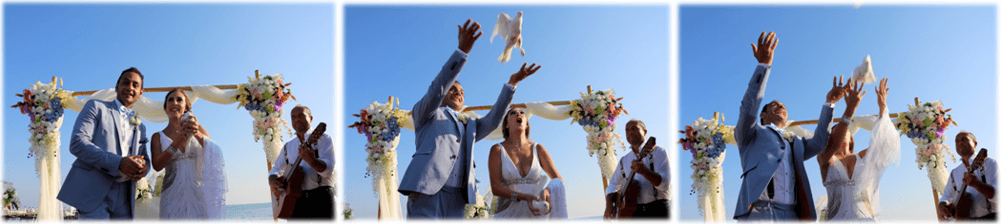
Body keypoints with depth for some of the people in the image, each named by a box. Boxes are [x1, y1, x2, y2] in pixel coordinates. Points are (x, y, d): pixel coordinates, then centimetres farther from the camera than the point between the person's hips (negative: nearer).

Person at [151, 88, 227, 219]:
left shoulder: (198, 129, 11)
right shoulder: (158, 137, 10)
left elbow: (216, 153, -3)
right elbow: (157, 166, -6)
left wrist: (198, 135, -20)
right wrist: (178, 140, -16)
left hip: (198, 193, 0)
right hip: (173, 196, 0)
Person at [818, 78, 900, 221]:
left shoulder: (862, 158, 18)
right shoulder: (824, 159, 6)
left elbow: (882, 140, 9)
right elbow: (833, 144, -14)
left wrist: (882, 107, -1)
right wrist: (850, 109, -22)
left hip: (866, 218, 3)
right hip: (837, 219, -3)